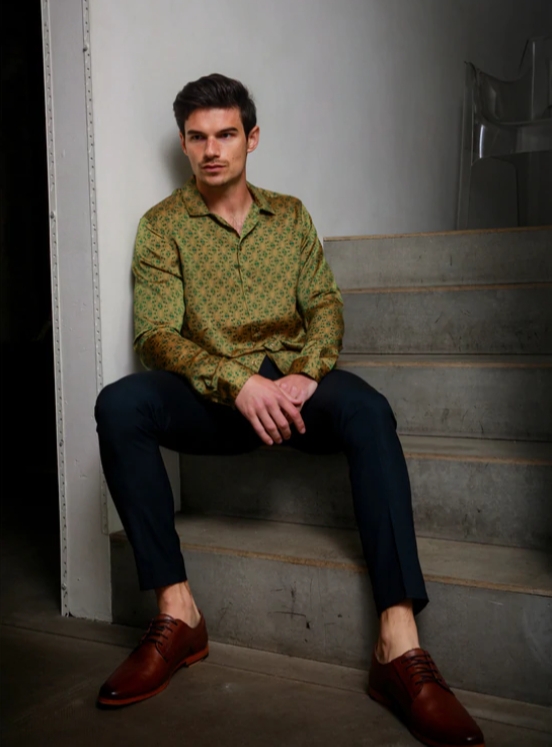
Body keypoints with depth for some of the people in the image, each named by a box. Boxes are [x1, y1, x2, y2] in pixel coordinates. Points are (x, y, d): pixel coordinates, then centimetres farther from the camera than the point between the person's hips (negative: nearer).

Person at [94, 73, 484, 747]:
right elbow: (156, 333, -5)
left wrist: (303, 375, -15)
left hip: (290, 382, 1)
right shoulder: (163, 225, 7)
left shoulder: (290, 215, 16)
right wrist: (239, 382, -22)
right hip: (210, 391, 0)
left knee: (366, 408, -32)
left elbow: (324, 307, 8)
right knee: (119, 405, -30)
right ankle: (177, 614, -24)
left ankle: (399, 647, -36)